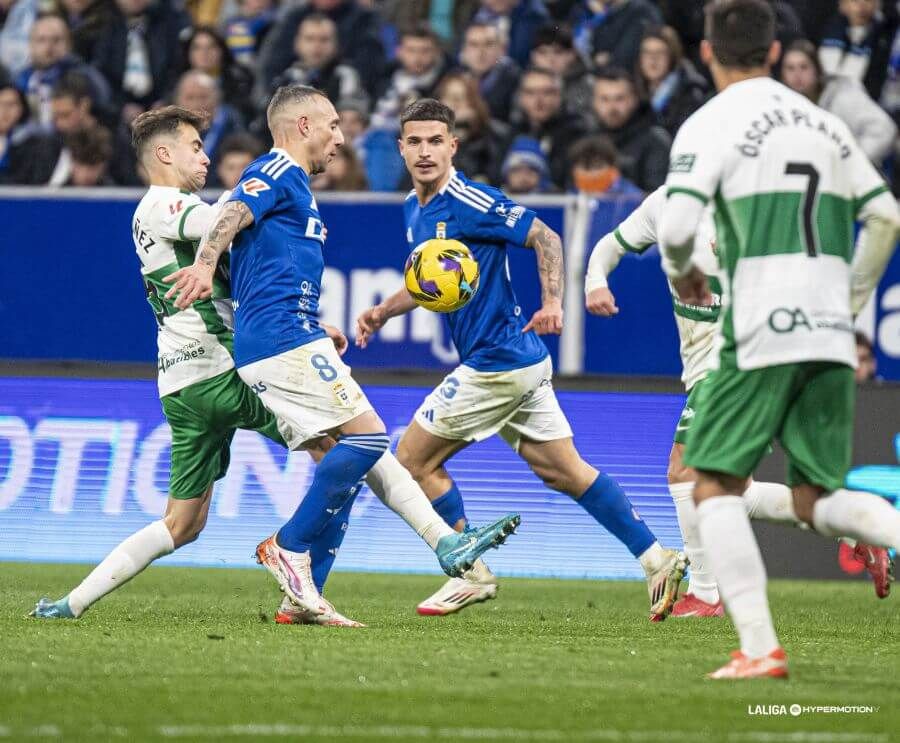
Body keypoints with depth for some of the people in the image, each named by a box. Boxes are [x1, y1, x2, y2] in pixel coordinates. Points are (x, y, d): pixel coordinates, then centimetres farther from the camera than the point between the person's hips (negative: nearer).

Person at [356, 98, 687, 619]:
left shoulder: (469, 203, -16)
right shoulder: (416, 209, 13)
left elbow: (544, 237, -17)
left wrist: (553, 302, -29)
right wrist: (384, 311, 12)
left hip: (498, 361, -9)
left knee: (414, 458, 0)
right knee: (562, 470, 10)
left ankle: (471, 573, 8)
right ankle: (657, 560, 9)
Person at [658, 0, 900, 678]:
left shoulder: (711, 123, -2)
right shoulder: (825, 124, 17)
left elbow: (676, 223, -13)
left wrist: (682, 271, 9)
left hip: (762, 333, -5)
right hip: (830, 337, 5)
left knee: (716, 486, 5)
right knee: (818, 501, 10)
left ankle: (759, 647, -7)